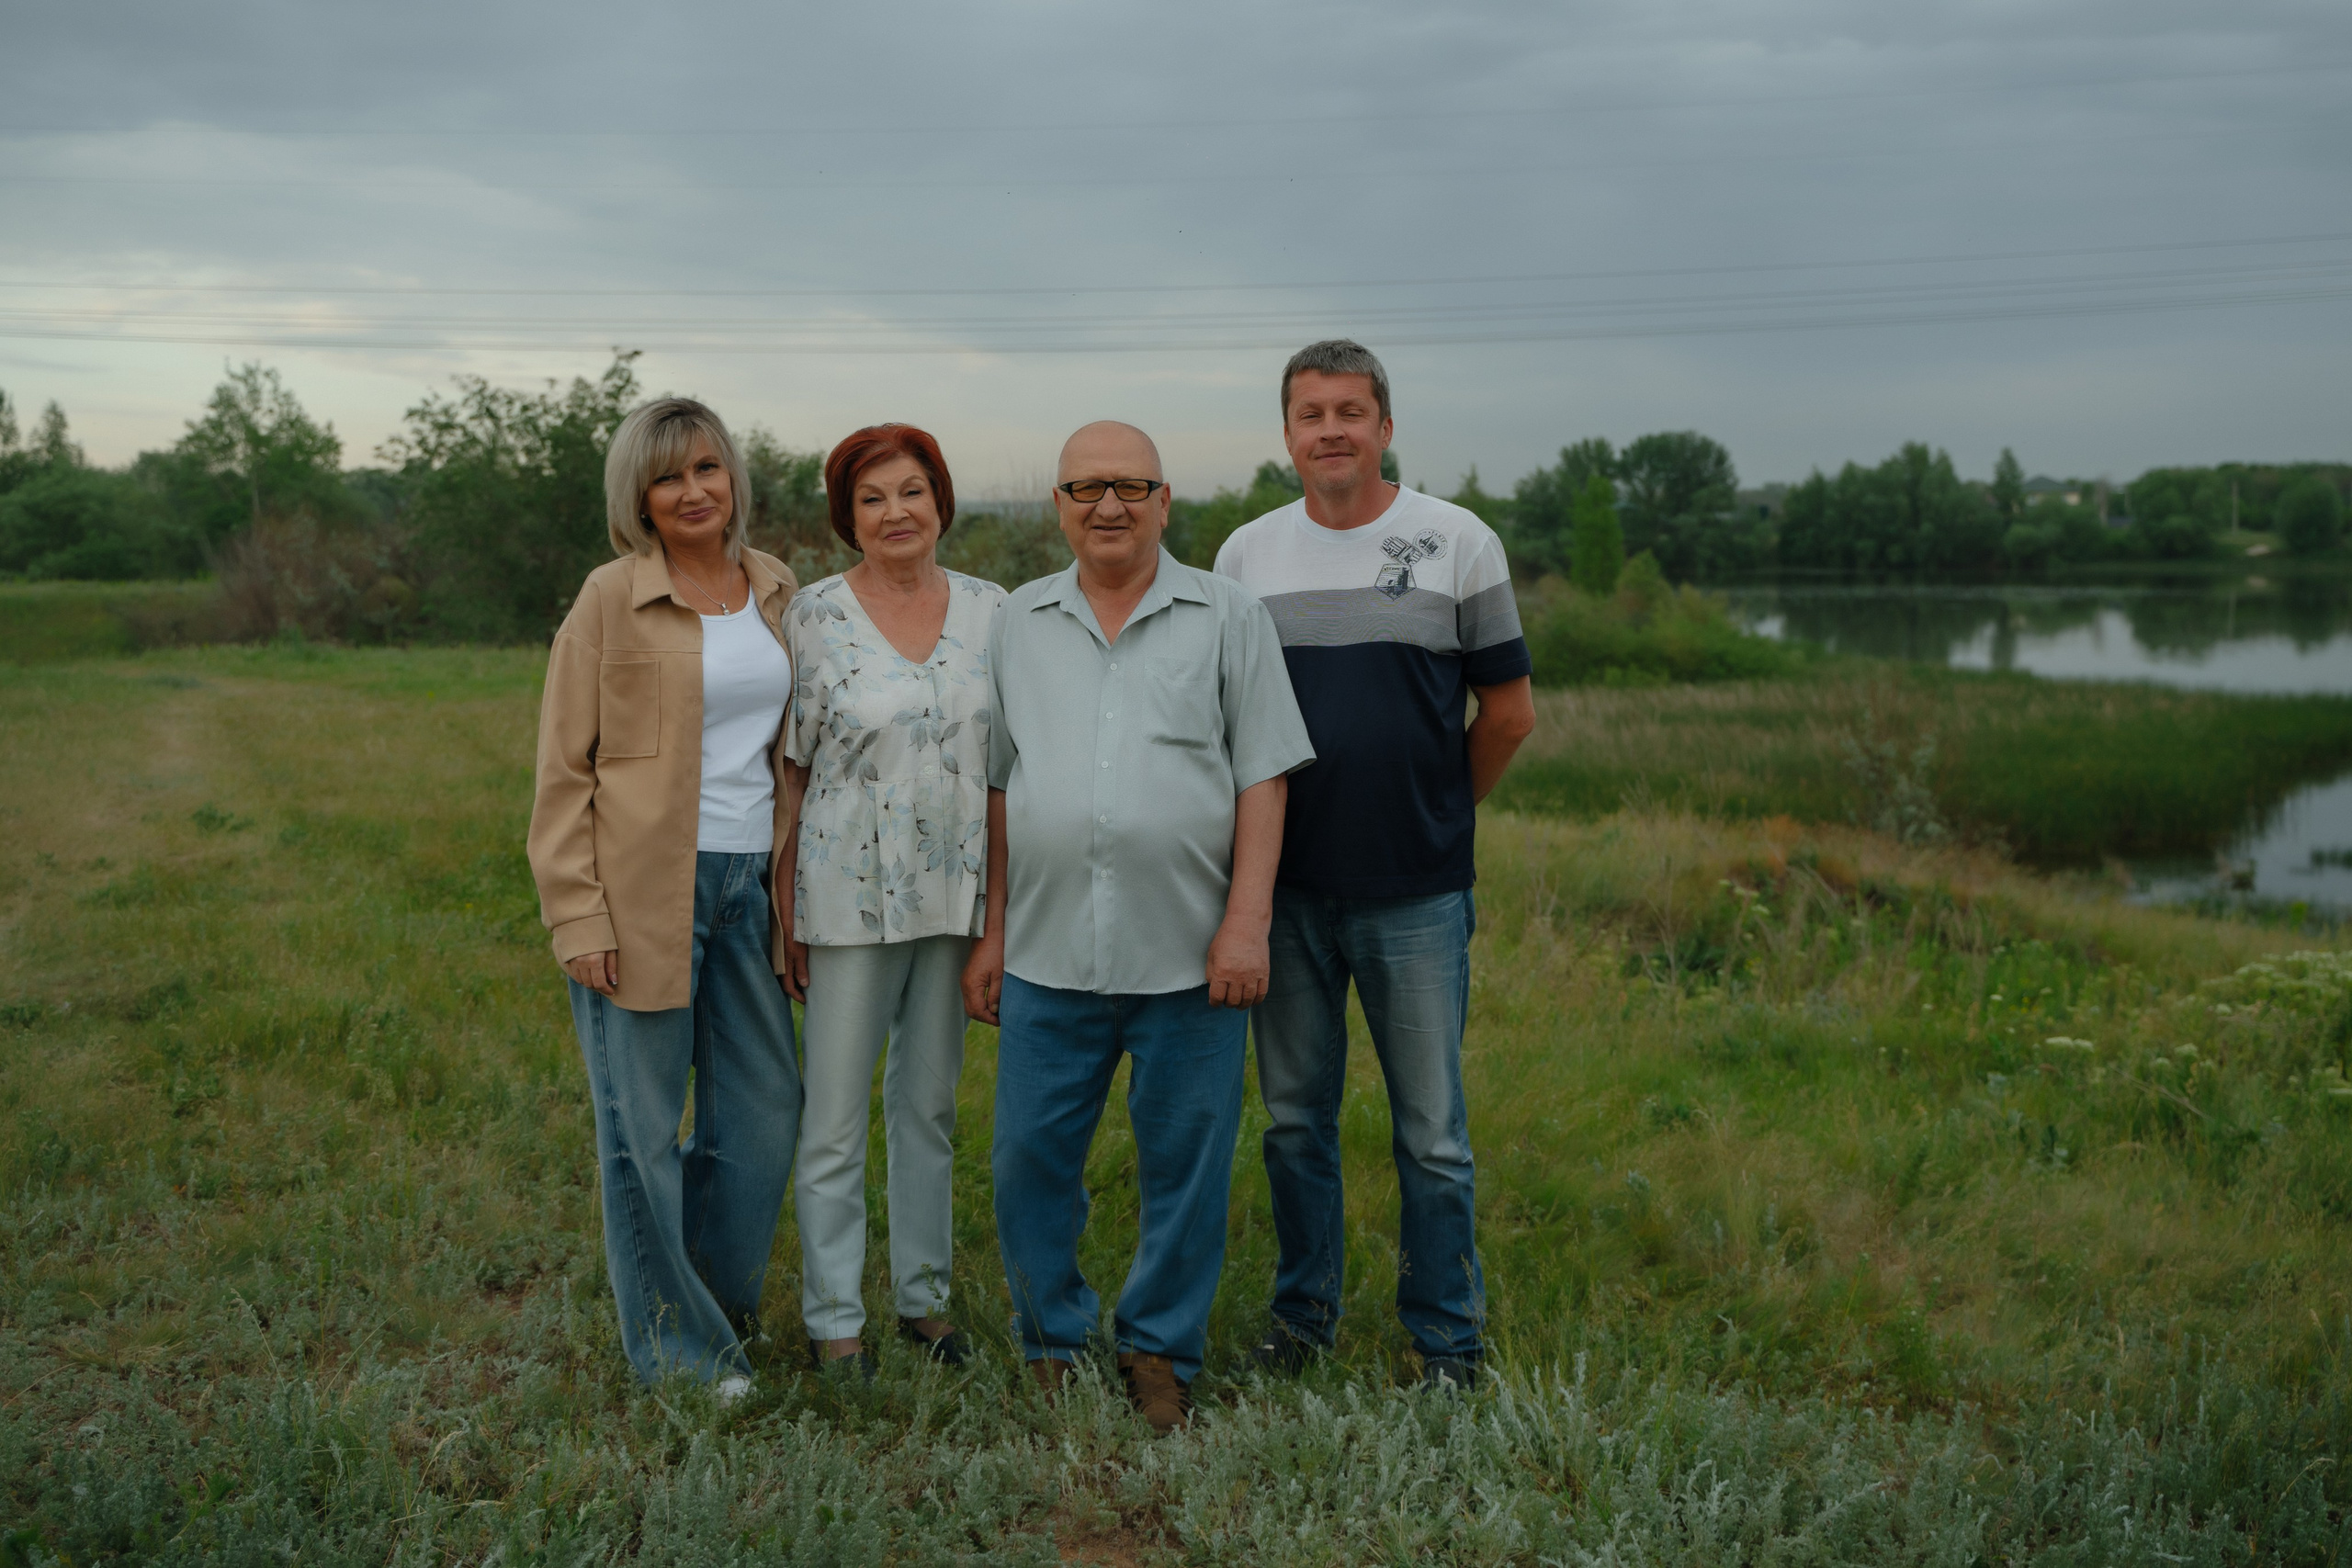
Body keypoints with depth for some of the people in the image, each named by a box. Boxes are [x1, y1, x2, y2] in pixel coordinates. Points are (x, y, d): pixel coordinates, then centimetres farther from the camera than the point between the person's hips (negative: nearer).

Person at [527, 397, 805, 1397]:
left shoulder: (775, 592, 10)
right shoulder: (612, 600, -5)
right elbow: (564, 770, -5)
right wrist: (578, 918, -12)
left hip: (746, 888, 5)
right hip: (643, 893, -5)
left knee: (765, 1114, 10)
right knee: (645, 1128, 4)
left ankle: (721, 1297, 33)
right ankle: (678, 1344, 20)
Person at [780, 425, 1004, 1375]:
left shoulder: (990, 612, 4)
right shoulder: (814, 617, -5)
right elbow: (792, 770, -2)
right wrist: (787, 912, -4)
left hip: (956, 896, 3)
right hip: (850, 895, -3)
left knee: (931, 1106, 14)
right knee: (836, 1118, 2)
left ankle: (924, 1295, 27)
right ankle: (833, 1316, 15)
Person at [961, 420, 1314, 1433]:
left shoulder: (1227, 619, 4)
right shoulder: (1019, 625, 11)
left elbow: (1263, 779, 0)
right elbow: (999, 789, 12)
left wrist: (1247, 922, -8)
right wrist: (991, 930, 8)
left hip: (1189, 956, -2)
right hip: (1048, 957, 2)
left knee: (1186, 1165, 5)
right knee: (1030, 1160, 5)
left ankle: (1160, 1352, 22)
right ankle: (1053, 1344, 24)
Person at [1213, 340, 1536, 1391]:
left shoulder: (1458, 543, 0)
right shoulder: (1246, 554, 7)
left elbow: (1509, 713, 6)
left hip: (1416, 897, -2)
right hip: (1286, 890, 3)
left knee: (1432, 1133, 3)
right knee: (1294, 1118, 12)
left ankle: (1448, 1341, 17)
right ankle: (1302, 1311, 28)